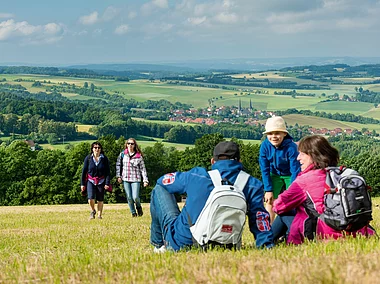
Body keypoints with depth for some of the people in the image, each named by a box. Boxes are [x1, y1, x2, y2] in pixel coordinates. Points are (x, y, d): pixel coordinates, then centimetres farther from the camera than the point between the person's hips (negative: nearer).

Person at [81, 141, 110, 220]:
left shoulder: (104, 159, -2)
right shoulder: (88, 158, -1)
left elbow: (108, 172, -1)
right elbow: (84, 171, 3)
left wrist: (107, 183, -9)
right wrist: (82, 184, 2)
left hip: (101, 182, 1)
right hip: (91, 181, -1)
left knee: (100, 200, 5)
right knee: (91, 198, -15)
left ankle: (99, 215, 21)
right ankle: (93, 211, 13)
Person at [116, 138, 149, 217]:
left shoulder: (138, 156, -2)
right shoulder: (122, 154, 4)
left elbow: (142, 168, 0)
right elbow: (118, 165, 13)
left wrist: (145, 180, -5)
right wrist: (118, 176, 5)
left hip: (135, 179, -2)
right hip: (125, 179, 2)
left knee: (135, 197, -11)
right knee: (129, 198, 2)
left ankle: (139, 207, 20)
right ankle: (133, 212, 18)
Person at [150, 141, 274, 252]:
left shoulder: (196, 175, -8)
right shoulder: (253, 185, -7)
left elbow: (162, 181, 10)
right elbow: (260, 219, -13)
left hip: (179, 244, -2)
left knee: (159, 189, 17)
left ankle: (159, 244, 25)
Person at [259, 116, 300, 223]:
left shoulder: (291, 147, -32)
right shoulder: (265, 146, -23)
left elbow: (295, 171, -27)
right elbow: (265, 169, -13)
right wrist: (268, 190, -14)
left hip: (290, 176, -2)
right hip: (275, 175, 3)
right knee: (270, 201, -6)